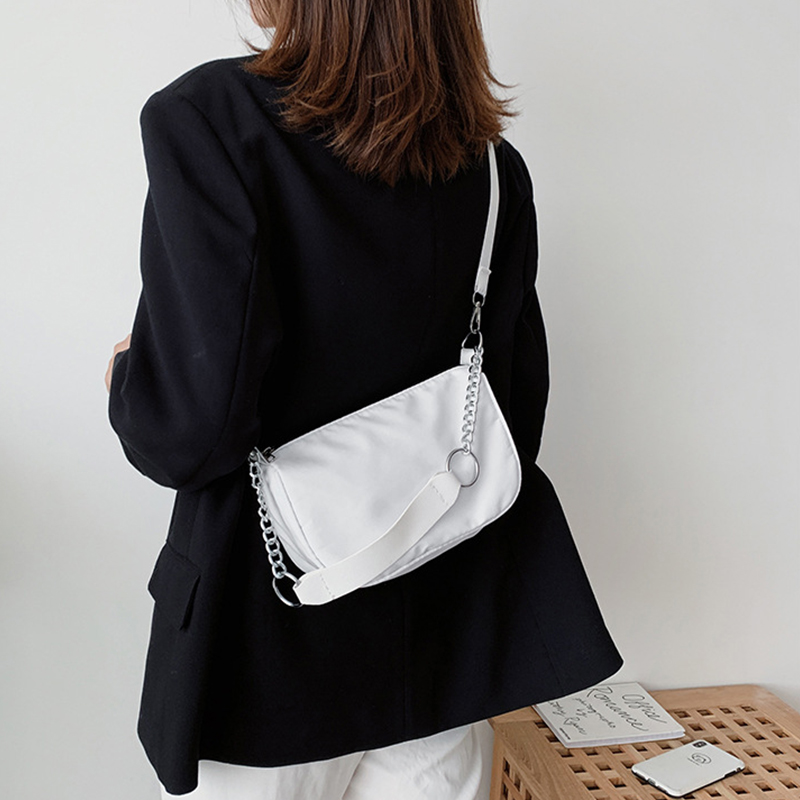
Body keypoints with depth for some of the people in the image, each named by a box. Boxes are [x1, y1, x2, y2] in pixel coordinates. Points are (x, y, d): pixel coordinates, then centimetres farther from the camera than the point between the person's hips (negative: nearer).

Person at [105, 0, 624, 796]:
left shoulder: (208, 117, -17)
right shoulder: (494, 169, -1)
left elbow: (193, 427, -23)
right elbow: (517, 416, 4)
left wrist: (128, 381, -1)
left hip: (272, 639, -4)